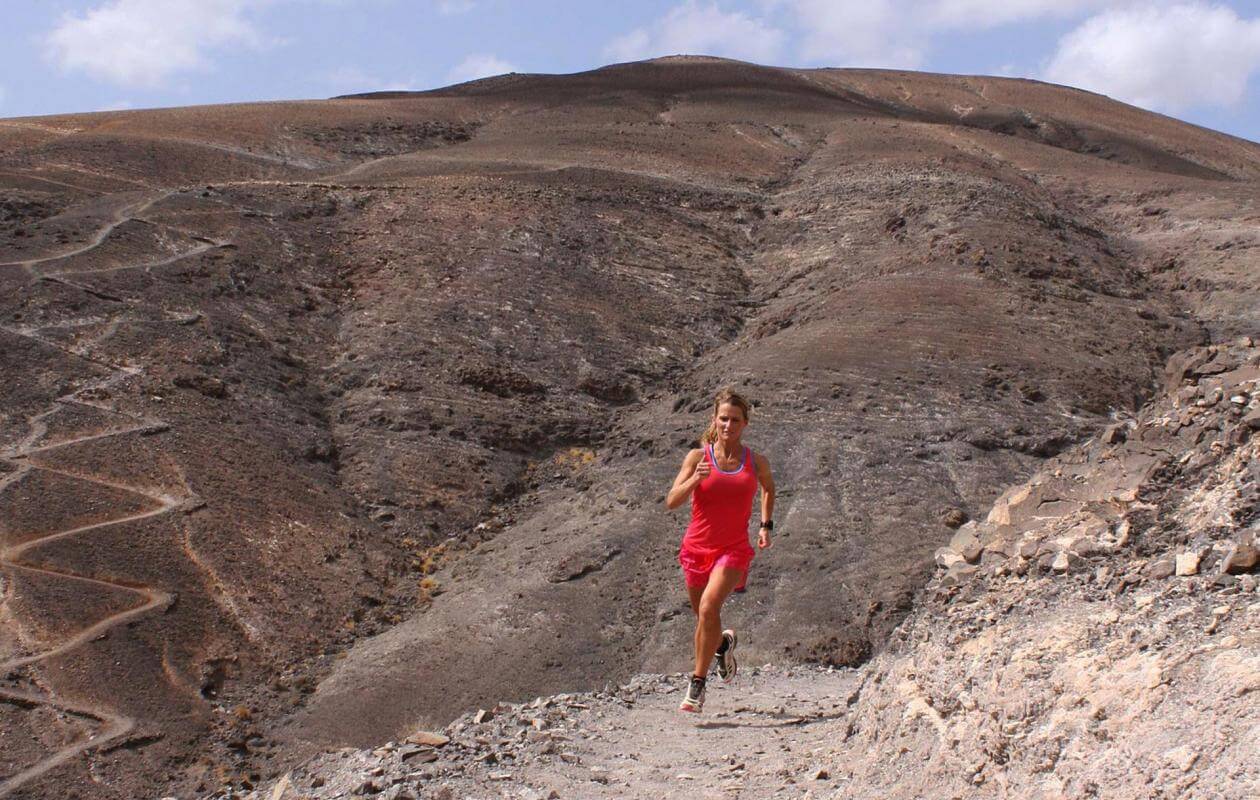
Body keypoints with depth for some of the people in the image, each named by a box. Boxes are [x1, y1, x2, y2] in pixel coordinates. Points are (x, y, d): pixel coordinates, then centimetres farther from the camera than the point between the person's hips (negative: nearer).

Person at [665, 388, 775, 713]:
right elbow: (671, 501, -10)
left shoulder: (756, 462, 2)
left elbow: (768, 488, 25)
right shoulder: (698, 457, -3)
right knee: (702, 616, 17)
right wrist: (695, 480, -26)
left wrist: (766, 525, 17)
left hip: (734, 549, -2)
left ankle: (698, 684, -15)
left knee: (709, 607, -25)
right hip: (697, 547, 2)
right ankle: (724, 642, 53)